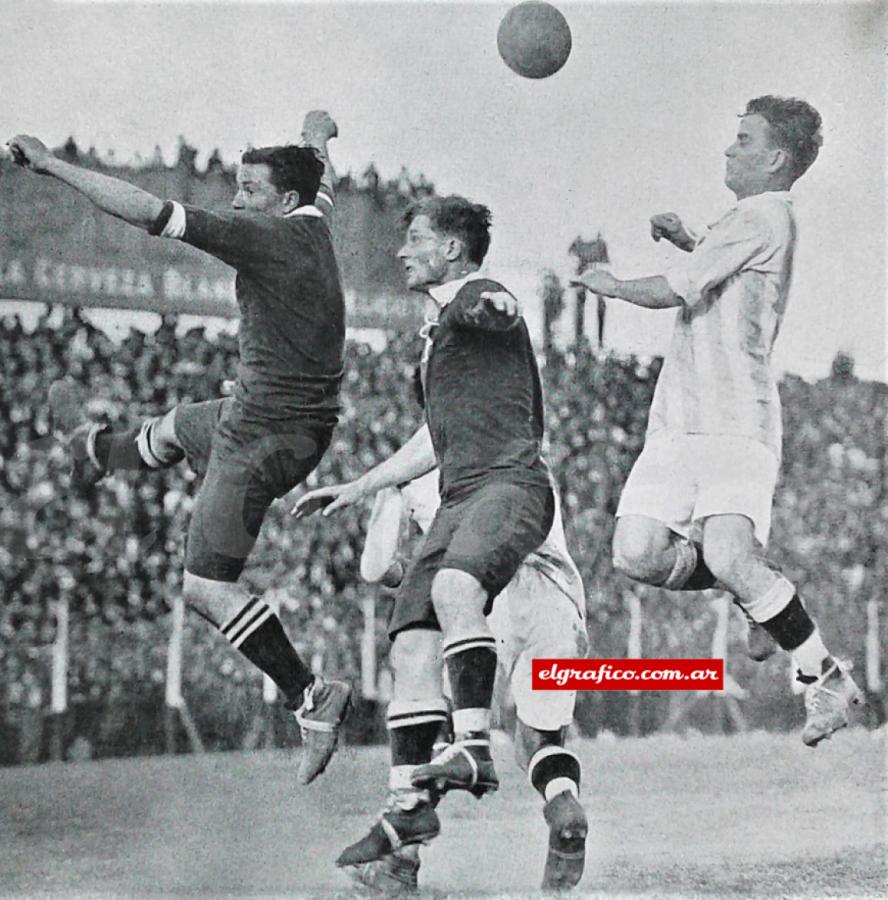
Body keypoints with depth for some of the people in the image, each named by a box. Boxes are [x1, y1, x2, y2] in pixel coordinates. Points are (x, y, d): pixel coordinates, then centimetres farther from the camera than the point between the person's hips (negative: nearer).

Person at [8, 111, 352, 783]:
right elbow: (322, 183, 30)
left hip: (264, 435, -10)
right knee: (173, 428, 37)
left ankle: (310, 698, -7)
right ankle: (94, 451, 71)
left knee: (207, 586, -7)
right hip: (295, 418, 10)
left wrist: (50, 164, -20)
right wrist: (318, 136, 54)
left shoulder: (268, 238, -21)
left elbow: (149, 212, -25)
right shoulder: (313, 225, 4)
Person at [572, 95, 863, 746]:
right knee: (639, 553, -7)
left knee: (728, 554, -25)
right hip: (678, 422, 9)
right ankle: (764, 597, 14)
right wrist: (687, 240, 26)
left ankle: (825, 677, -10)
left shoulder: (763, 216, -8)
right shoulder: (766, 219, 22)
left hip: (738, 421, -9)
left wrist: (611, 285, 8)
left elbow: (672, 291, -11)